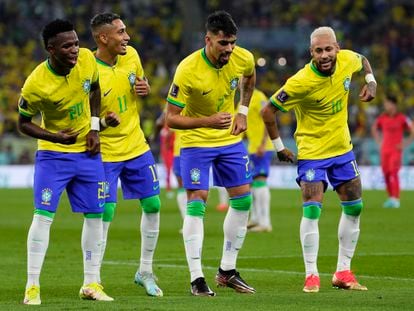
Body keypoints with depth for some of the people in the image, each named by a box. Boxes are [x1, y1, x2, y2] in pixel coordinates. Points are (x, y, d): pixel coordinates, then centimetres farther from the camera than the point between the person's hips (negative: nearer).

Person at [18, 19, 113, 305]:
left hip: (88, 152, 5)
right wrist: (55, 137, -23)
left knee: (95, 215, 6)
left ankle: (91, 284, 16)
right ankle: (32, 287, -4)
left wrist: (94, 127, 0)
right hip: (53, 154, -4)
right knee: (43, 216, -10)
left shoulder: (87, 59, -12)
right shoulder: (36, 85, -23)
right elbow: (23, 123, -9)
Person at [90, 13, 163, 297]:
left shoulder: (131, 55, -3)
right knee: (105, 213, -10)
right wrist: (103, 122, -35)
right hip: (105, 153, -6)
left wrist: (145, 88, -7)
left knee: (152, 205, 7)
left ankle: (145, 272, 23)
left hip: (136, 146, 6)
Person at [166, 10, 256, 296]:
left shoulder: (243, 59, -13)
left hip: (231, 139, 5)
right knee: (196, 203, -12)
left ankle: (228, 271, 18)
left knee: (243, 200, 5)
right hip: (196, 141, -5)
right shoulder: (188, 70, -27)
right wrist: (208, 121, -34)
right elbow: (171, 117, -22)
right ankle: (197, 279, -9)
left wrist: (243, 112, 5)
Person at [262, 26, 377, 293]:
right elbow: (268, 111, -17)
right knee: (312, 211, -16)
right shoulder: (301, 82, -26)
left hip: (342, 149, 6)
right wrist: (279, 146, -11)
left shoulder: (347, 60, -11)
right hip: (312, 153, -6)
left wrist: (371, 81, -2)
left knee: (354, 208, 7)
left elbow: (362, 60, 16)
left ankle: (343, 272, 18)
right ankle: (311, 275, -5)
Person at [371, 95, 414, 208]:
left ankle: (395, 199, -17)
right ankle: (391, 198, 15)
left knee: (393, 173, -16)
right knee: (386, 174, 3)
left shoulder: (402, 118, -8)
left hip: (396, 150, -5)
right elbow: (374, 128, 24)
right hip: (385, 150, 5)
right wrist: (379, 141, 14)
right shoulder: (382, 118, 5)